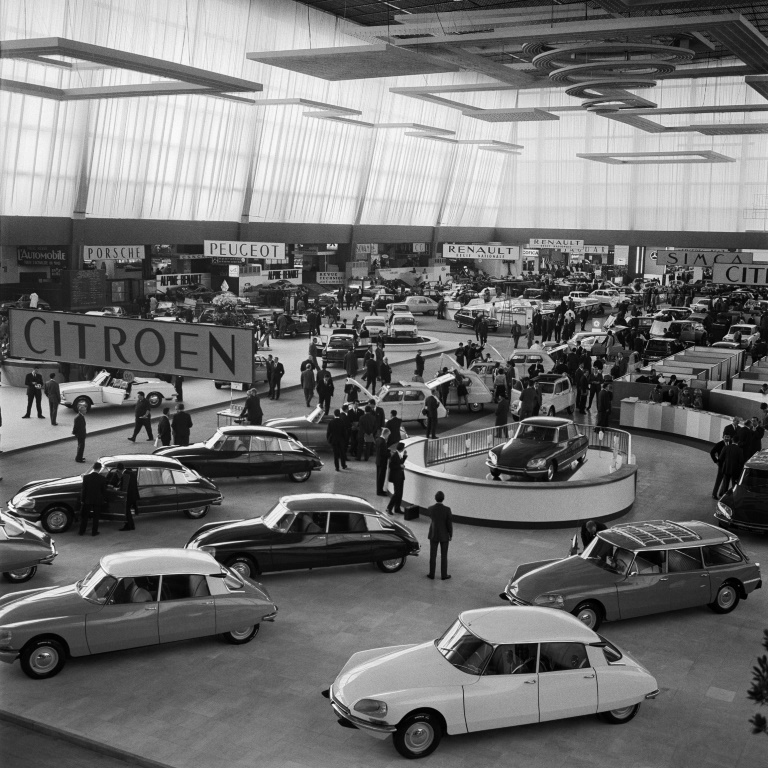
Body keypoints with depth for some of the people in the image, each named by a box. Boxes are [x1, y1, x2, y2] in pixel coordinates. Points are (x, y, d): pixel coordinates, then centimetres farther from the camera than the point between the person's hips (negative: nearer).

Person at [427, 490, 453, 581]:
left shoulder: (430, 509, -14)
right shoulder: (447, 509, -23)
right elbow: (449, 524, -14)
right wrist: (451, 535, 1)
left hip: (433, 535, 2)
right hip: (444, 535, -2)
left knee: (433, 555, 14)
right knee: (444, 556, 12)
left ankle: (432, 574, 23)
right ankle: (444, 575, 21)